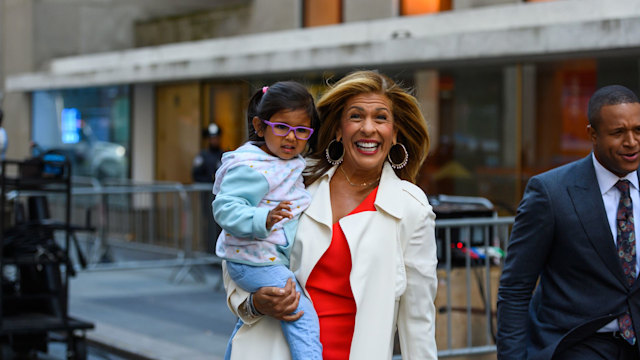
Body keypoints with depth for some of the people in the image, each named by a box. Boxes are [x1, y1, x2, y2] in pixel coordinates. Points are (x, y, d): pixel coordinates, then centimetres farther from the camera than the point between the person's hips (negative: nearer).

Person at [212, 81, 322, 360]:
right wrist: (263, 220, -40)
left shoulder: (292, 164, 10)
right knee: (303, 314, -22)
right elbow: (225, 208, -28)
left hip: (276, 260, 10)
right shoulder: (250, 167, -20)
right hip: (255, 261, -10)